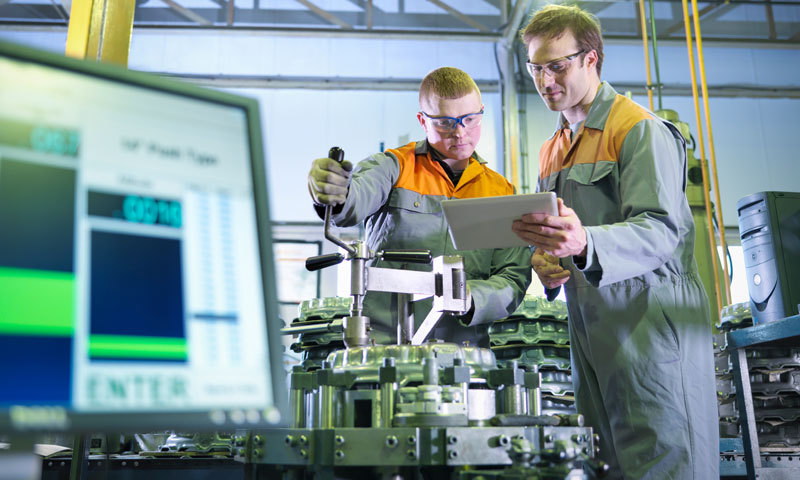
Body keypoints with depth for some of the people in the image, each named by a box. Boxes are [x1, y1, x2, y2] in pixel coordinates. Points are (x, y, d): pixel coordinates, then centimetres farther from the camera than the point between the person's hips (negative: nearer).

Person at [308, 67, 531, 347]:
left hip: (464, 347, 3)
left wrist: (472, 298, -12)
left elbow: (515, 276, 9)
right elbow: (358, 196, -15)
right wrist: (332, 194, -40)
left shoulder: (501, 192, 15)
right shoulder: (395, 167, 6)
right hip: (384, 338, -2)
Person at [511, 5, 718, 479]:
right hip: (589, 327, 7)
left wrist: (585, 244, -37)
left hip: (649, 318, -7)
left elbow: (662, 231, -18)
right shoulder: (553, 150, 20)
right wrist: (545, 263, 0)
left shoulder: (641, 129, -6)